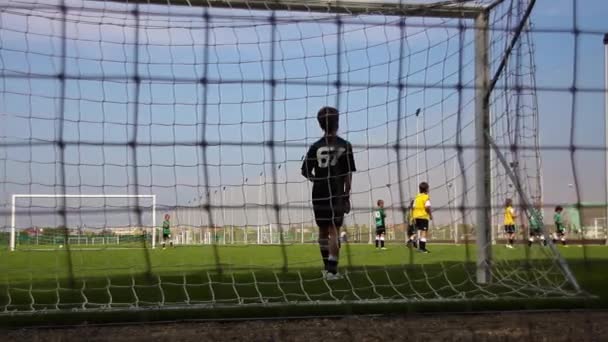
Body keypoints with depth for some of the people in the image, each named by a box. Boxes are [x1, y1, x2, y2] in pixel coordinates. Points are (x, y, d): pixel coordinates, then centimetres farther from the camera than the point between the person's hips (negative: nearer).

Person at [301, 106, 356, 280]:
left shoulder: (315, 147, 1)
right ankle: (332, 270, -9)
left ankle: (328, 268, 19)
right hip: (337, 195, -1)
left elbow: (305, 172, 0)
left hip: (319, 195, 2)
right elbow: (348, 174, -4)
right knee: (334, 231, -1)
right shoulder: (344, 146, -2)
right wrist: (347, 196, 2)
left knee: (323, 231, 12)